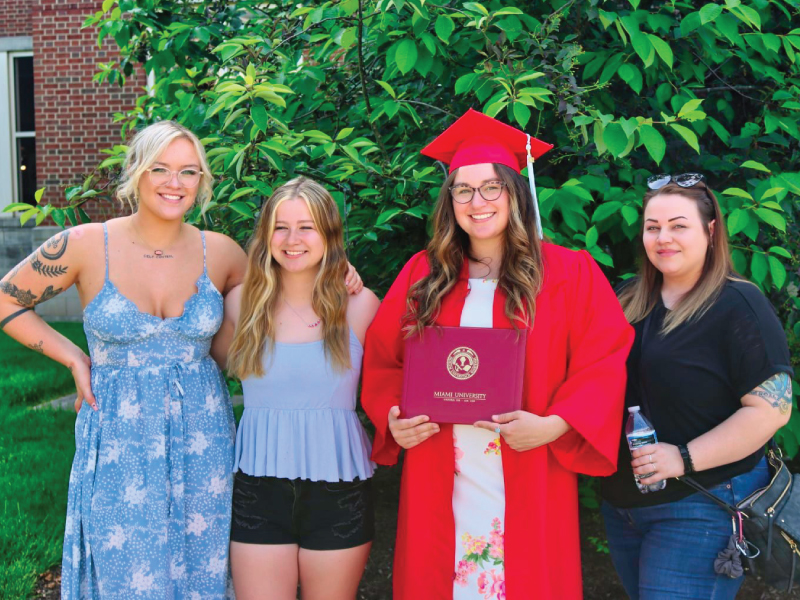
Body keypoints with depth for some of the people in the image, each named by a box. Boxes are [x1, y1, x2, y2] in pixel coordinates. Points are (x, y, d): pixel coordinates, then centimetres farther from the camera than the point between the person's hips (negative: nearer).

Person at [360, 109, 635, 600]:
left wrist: (553, 425, -20)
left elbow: (604, 365, -6)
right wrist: (392, 419, -8)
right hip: (440, 483, 2)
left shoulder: (568, 274, -1)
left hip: (527, 483, -2)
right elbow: (383, 361, 10)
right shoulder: (423, 275, 7)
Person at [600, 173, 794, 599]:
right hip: (620, 501, 7)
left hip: (702, 509, -6)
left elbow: (772, 407, -18)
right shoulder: (628, 301, 7)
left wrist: (684, 458, -22)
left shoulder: (738, 305, -12)